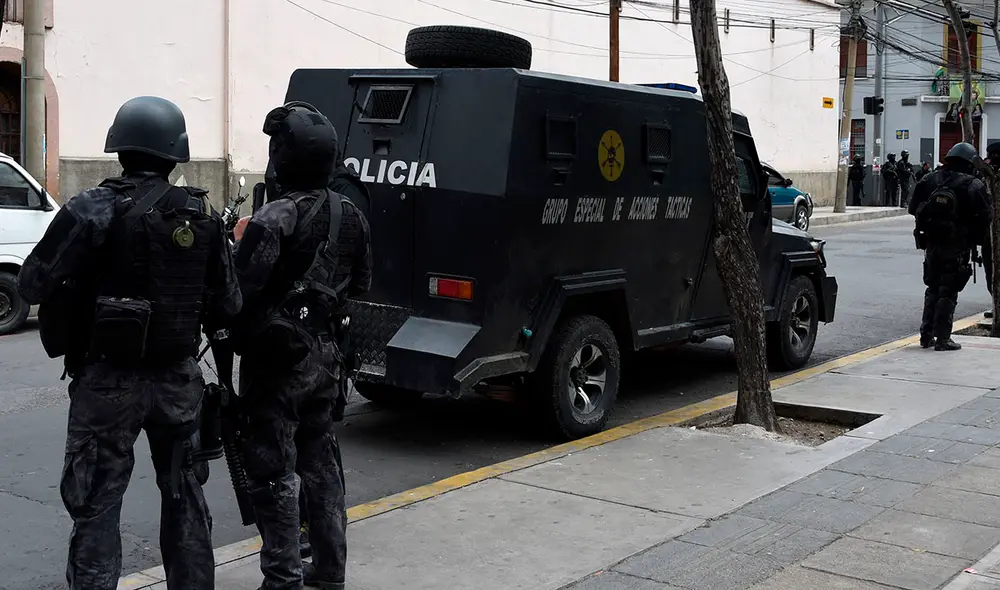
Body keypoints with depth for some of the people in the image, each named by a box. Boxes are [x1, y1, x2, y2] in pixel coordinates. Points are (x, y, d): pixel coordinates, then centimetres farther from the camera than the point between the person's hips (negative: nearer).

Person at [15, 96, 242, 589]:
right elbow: (228, 304, 0)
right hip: (179, 378, 4)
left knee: (95, 504, 5)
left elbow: (32, 285, -11)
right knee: (184, 495, 19)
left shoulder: (93, 210, -13)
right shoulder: (202, 214, -2)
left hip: (109, 381, -4)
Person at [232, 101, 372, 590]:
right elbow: (360, 286, 13)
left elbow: (241, 290, -21)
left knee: (272, 471, 2)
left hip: (277, 360, -7)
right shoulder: (350, 217, 5)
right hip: (324, 357, 7)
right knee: (321, 463, 17)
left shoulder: (275, 219, -19)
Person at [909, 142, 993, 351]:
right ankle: (942, 338, 2)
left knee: (933, 289, 17)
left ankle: (926, 335, 17)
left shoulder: (930, 180, 1)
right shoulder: (973, 185, -11)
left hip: (932, 244, 4)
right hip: (957, 247, -4)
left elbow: (913, 208, 4)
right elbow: (985, 216, -12)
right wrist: (975, 238, 3)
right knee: (948, 292, 2)